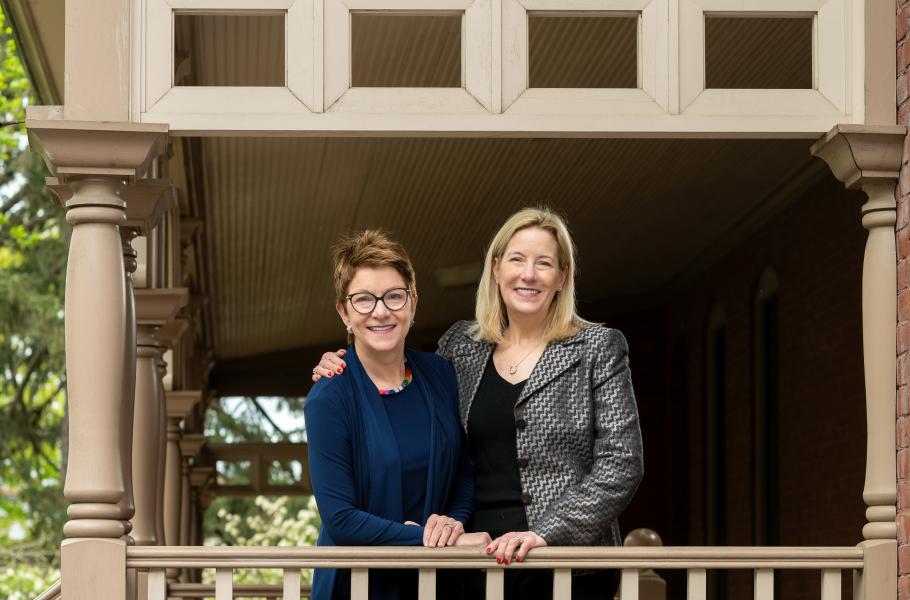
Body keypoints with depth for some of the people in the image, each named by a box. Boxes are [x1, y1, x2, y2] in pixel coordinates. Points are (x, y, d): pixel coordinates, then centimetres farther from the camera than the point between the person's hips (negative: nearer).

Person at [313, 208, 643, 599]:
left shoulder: (598, 349, 1)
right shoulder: (460, 345, 10)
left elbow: (621, 464, -5)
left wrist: (546, 532, -14)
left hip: (569, 567, -3)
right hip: (475, 562, 3)